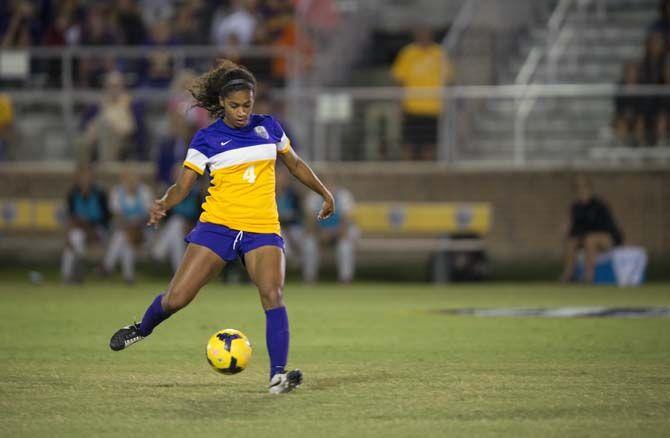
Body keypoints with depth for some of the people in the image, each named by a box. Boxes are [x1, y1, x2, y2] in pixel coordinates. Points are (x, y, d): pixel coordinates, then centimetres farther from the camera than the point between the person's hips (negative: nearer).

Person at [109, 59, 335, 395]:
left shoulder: (268, 128, 8)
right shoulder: (207, 138, 0)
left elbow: (294, 163, 24)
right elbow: (183, 184, -3)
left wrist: (325, 193, 30)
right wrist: (163, 204, -23)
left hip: (263, 229, 1)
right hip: (217, 225, -1)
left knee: (272, 294, -22)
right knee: (176, 298, -4)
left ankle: (277, 376, -24)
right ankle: (142, 329, 30)